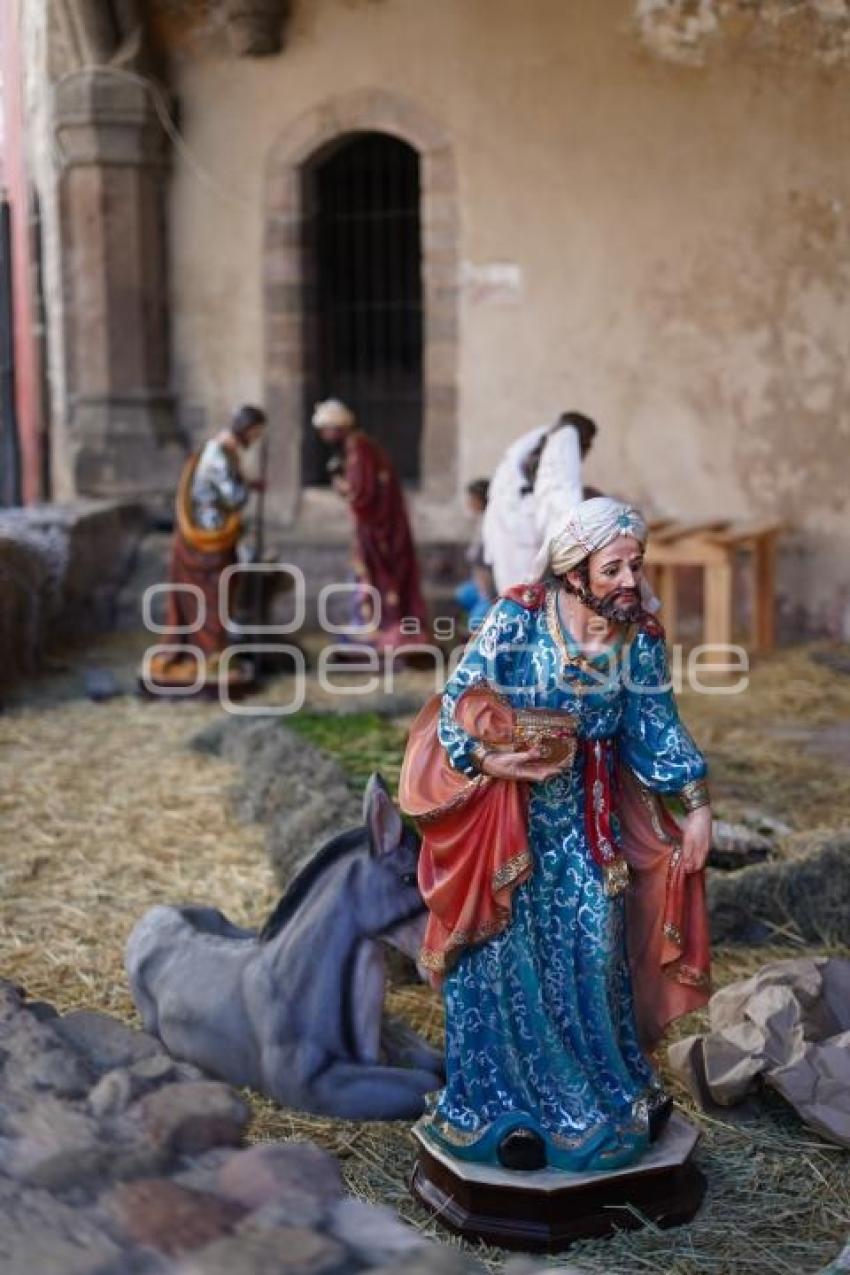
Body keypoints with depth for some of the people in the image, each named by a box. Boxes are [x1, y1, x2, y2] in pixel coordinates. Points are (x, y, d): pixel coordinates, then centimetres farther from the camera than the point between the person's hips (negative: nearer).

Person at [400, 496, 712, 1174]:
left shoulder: (641, 638, -3)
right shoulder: (516, 618, -14)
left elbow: (659, 730, 4)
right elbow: (459, 699, -10)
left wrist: (699, 805, 0)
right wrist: (482, 760, -25)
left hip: (589, 820, 3)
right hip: (508, 818, -2)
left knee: (594, 950, 1)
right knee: (509, 955, 4)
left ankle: (608, 1092, 21)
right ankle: (508, 1108, 18)